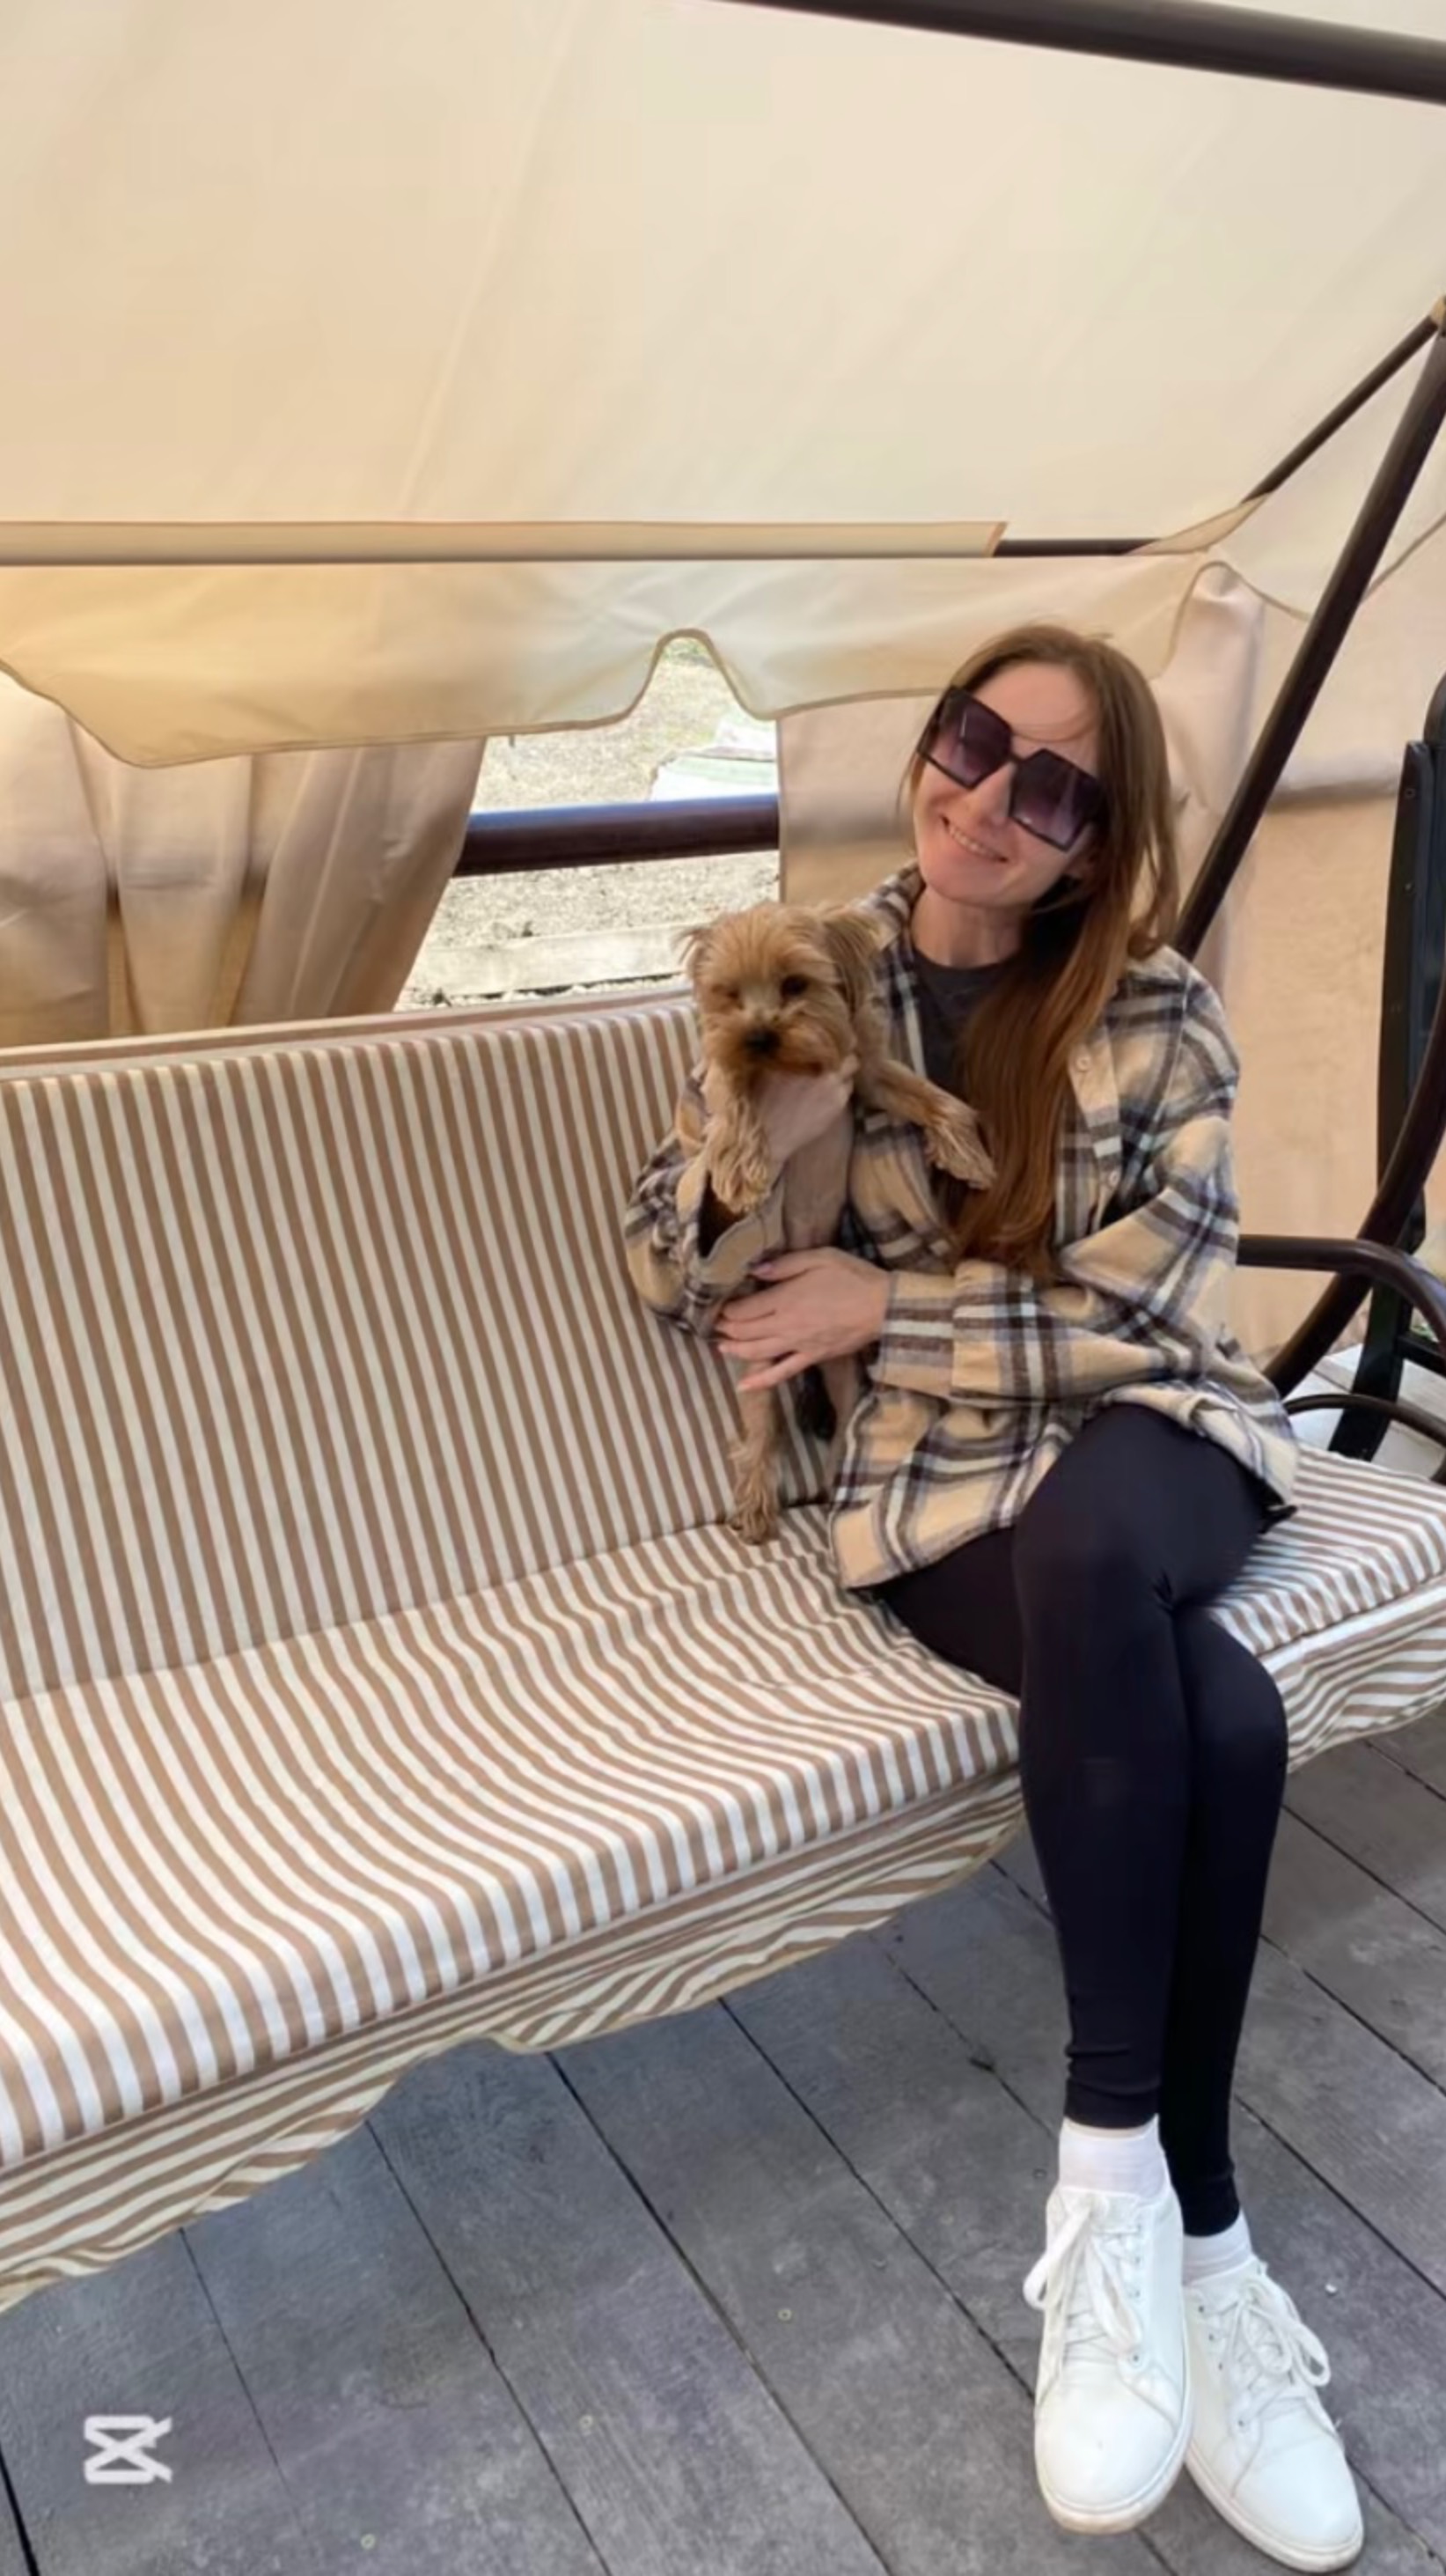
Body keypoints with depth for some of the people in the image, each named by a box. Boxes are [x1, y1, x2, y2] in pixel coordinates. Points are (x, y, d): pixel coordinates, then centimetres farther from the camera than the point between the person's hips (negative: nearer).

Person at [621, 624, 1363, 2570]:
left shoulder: (1157, 1007, -1)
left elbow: (1151, 1312, -7)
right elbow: (671, 1281, 2)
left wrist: (881, 1300, -11)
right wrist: (754, 1145, -19)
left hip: (1153, 1444, 1)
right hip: (931, 1483, 0)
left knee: (1085, 1545, -38)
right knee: (1216, 1720, -31)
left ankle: (1114, 2187, -20)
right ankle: (1195, 2242, -12)